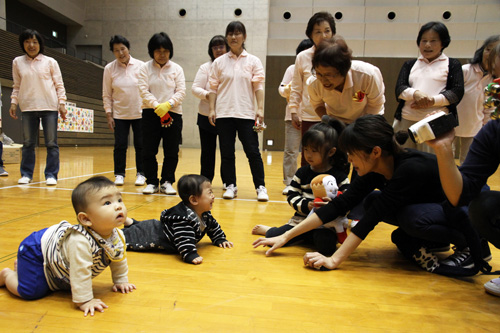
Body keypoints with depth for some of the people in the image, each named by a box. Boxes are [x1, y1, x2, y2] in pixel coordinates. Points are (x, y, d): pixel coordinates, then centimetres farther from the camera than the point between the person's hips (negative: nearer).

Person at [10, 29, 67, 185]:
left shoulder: (50, 62, 6)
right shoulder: (17, 62, 11)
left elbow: (59, 85, 5)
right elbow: (17, 86, 15)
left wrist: (62, 103, -4)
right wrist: (13, 103, 4)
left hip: (49, 107, -2)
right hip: (28, 107, 2)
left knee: (51, 143, -1)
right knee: (28, 143, 6)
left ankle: (51, 175, 5)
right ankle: (26, 174, 16)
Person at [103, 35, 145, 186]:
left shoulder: (141, 66, -2)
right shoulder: (109, 68, 2)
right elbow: (106, 94, 5)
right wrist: (108, 115, -1)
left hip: (139, 113, -1)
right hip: (119, 114, 1)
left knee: (140, 145, 3)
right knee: (120, 145, 2)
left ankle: (141, 174, 16)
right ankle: (119, 174, 16)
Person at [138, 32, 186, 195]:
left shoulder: (177, 69, 7)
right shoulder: (145, 68, 6)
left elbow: (181, 91, -2)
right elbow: (144, 91, -4)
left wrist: (168, 104, -18)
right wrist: (157, 106, -18)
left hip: (173, 113, 0)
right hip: (150, 113, 0)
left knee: (172, 152, 1)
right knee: (148, 151, 0)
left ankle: (167, 182, 14)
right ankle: (151, 183, 13)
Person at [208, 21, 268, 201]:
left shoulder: (253, 61, 8)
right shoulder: (219, 62, 10)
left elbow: (258, 86, 2)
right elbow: (213, 87, 9)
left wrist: (260, 109, -8)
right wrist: (211, 109, -1)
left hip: (246, 113, -1)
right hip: (224, 113, 2)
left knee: (253, 152, -4)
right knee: (226, 153, 5)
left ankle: (260, 187, 6)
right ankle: (230, 186, 17)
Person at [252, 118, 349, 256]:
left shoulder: (340, 176, -2)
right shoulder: (302, 173, 6)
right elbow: (291, 196, 3)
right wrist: (306, 206, -16)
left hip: (325, 224, -2)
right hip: (301, 220, 2)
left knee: (326, 246, -32)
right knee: (273, 237, -12)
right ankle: (268, 229, 26)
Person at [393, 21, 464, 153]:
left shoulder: (452, 65, 11)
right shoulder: (409, 65, 18)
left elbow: (457, 92, 0)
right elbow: (399, 89, 5)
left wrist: (432, 100, -15)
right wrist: (415, 93, -16)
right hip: (406, 120, 3)